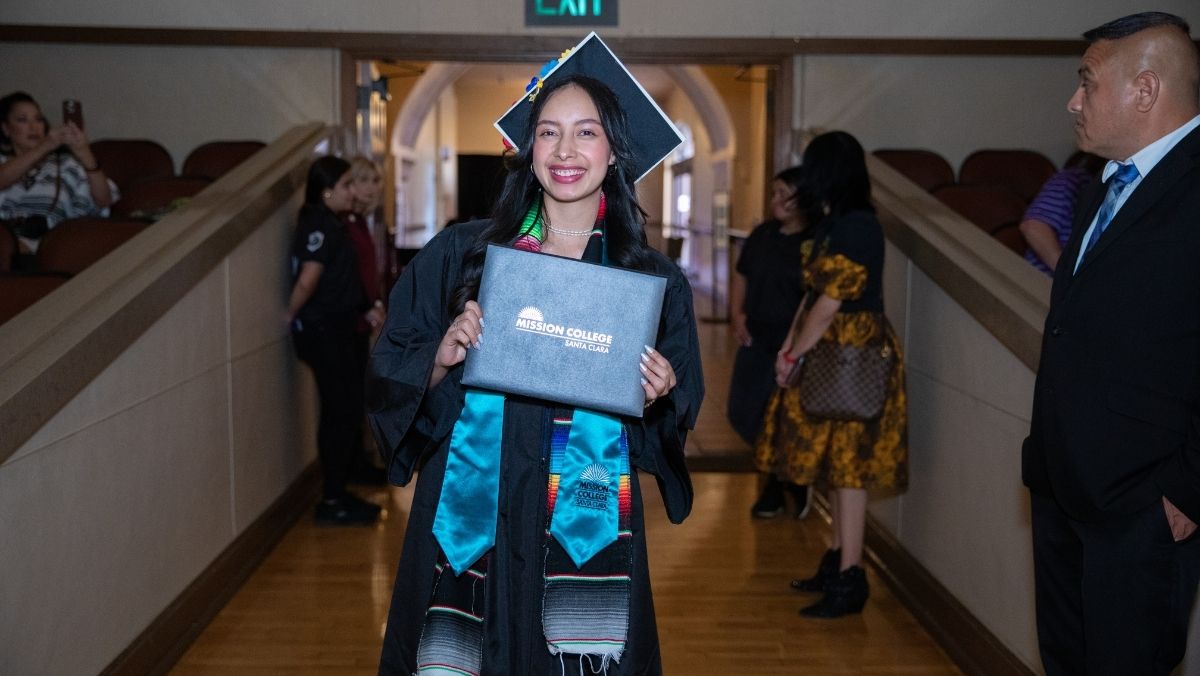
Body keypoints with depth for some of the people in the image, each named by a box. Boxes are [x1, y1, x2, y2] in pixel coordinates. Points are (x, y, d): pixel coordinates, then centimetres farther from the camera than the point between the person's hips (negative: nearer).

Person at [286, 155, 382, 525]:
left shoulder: (327, 223, 14)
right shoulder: (319, 225, -16)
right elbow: (308, 280, -24)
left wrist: (364, 309, 16)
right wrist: (291, 316, -10)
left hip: (334, 330, 10)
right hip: (323, 332, -10)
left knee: (348, 408, 14)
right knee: (339, 412, -3)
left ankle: (337, 493, 23)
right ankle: (332, 501, 6)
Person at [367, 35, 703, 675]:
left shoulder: (654, 280, 2)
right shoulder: (460, 252, 0)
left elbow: (674, 422, 10)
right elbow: (390, 378, 3)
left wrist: (660, 395, -10)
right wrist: (443, 355, -16)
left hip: (591, 526, 1)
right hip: (471, 514, 0)